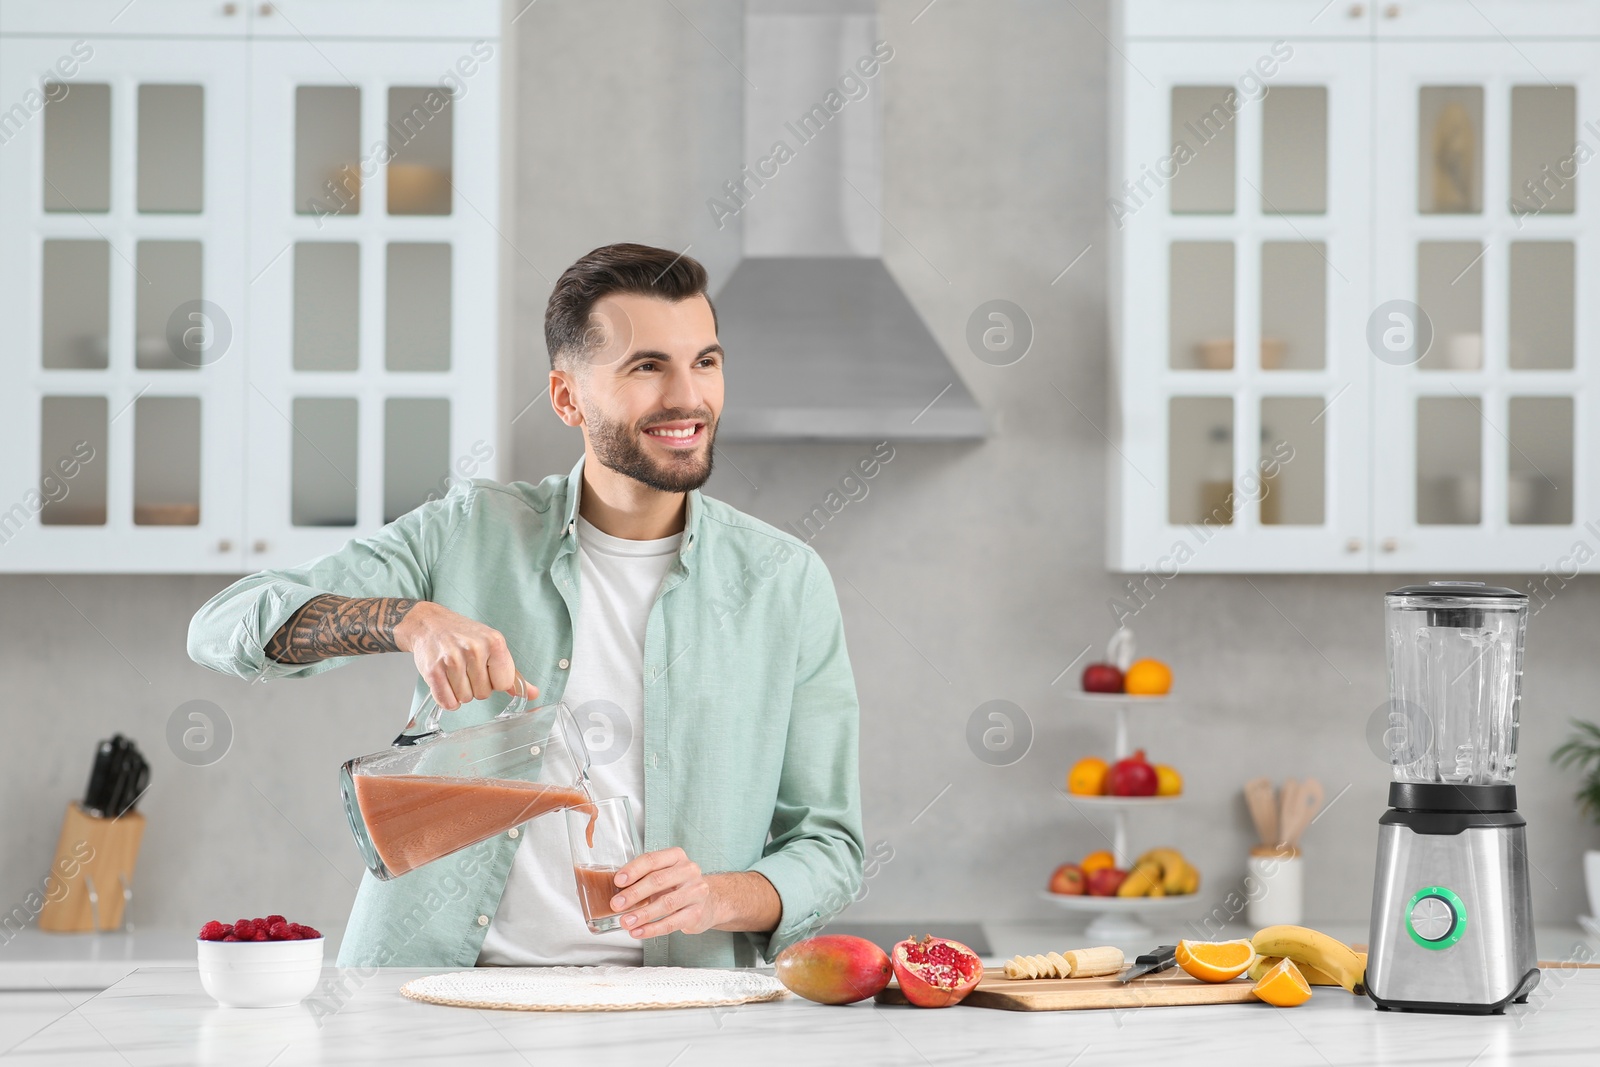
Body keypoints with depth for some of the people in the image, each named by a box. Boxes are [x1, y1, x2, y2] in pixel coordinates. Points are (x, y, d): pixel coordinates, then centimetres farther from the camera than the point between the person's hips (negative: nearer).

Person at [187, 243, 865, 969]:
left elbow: (828, 847, 5)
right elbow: (224, 629, -7)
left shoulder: (785, 582, 2)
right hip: (433, 991, -3)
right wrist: (413, 620, -24)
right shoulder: (469, 534, 1)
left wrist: (720, 897, -17)